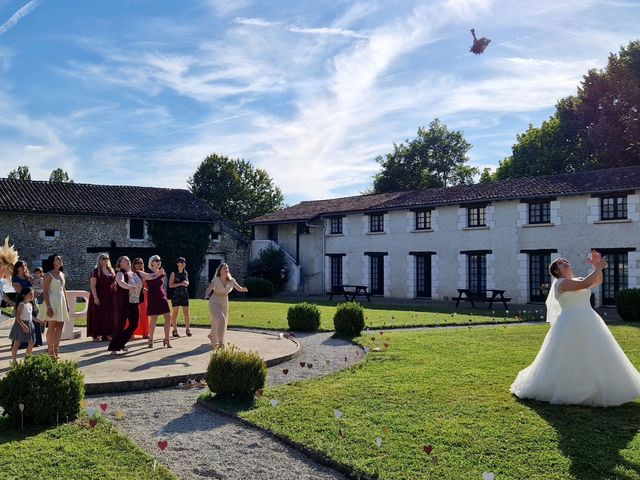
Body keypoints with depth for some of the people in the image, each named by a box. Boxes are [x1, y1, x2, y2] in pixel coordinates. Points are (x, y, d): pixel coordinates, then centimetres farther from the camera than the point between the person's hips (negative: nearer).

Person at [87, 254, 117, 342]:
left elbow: (114, 284, 19)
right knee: (98, 315, -5)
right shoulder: (96, 271, -3)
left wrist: (115, 296, 9)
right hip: (99, 297, -6)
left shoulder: (111, 271, 14)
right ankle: (96, 335, -2)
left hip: (110, 297, 6)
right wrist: (95, 297, -19)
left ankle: (106, 334, 12)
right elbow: (92, 286, -9)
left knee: (109, 316, 6)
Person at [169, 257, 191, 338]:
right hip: (175, 294, -4)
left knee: (186, 313, 2)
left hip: (184, 294, 4)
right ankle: (175, 331, 8)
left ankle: (187, 329, 10)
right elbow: (170, 285, -9)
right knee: (175, 313, 0)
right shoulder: (174, 273, -4)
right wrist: (180, 283, -18)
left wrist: (186, 283, -3)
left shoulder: (185, 273, 10)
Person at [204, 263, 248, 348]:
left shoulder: (231, 280, -9)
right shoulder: (215, 280, -17)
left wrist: (244, 289, -41)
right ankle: (219, 342, -12)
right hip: (214, 303, -5)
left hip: (224, 303, 5)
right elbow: (209, 289, -12)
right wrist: (207, 296, -34)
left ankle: (211, 336, 46)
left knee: (220, 322, 15)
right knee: (220, 320, -23)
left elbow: (239, 288, -19)